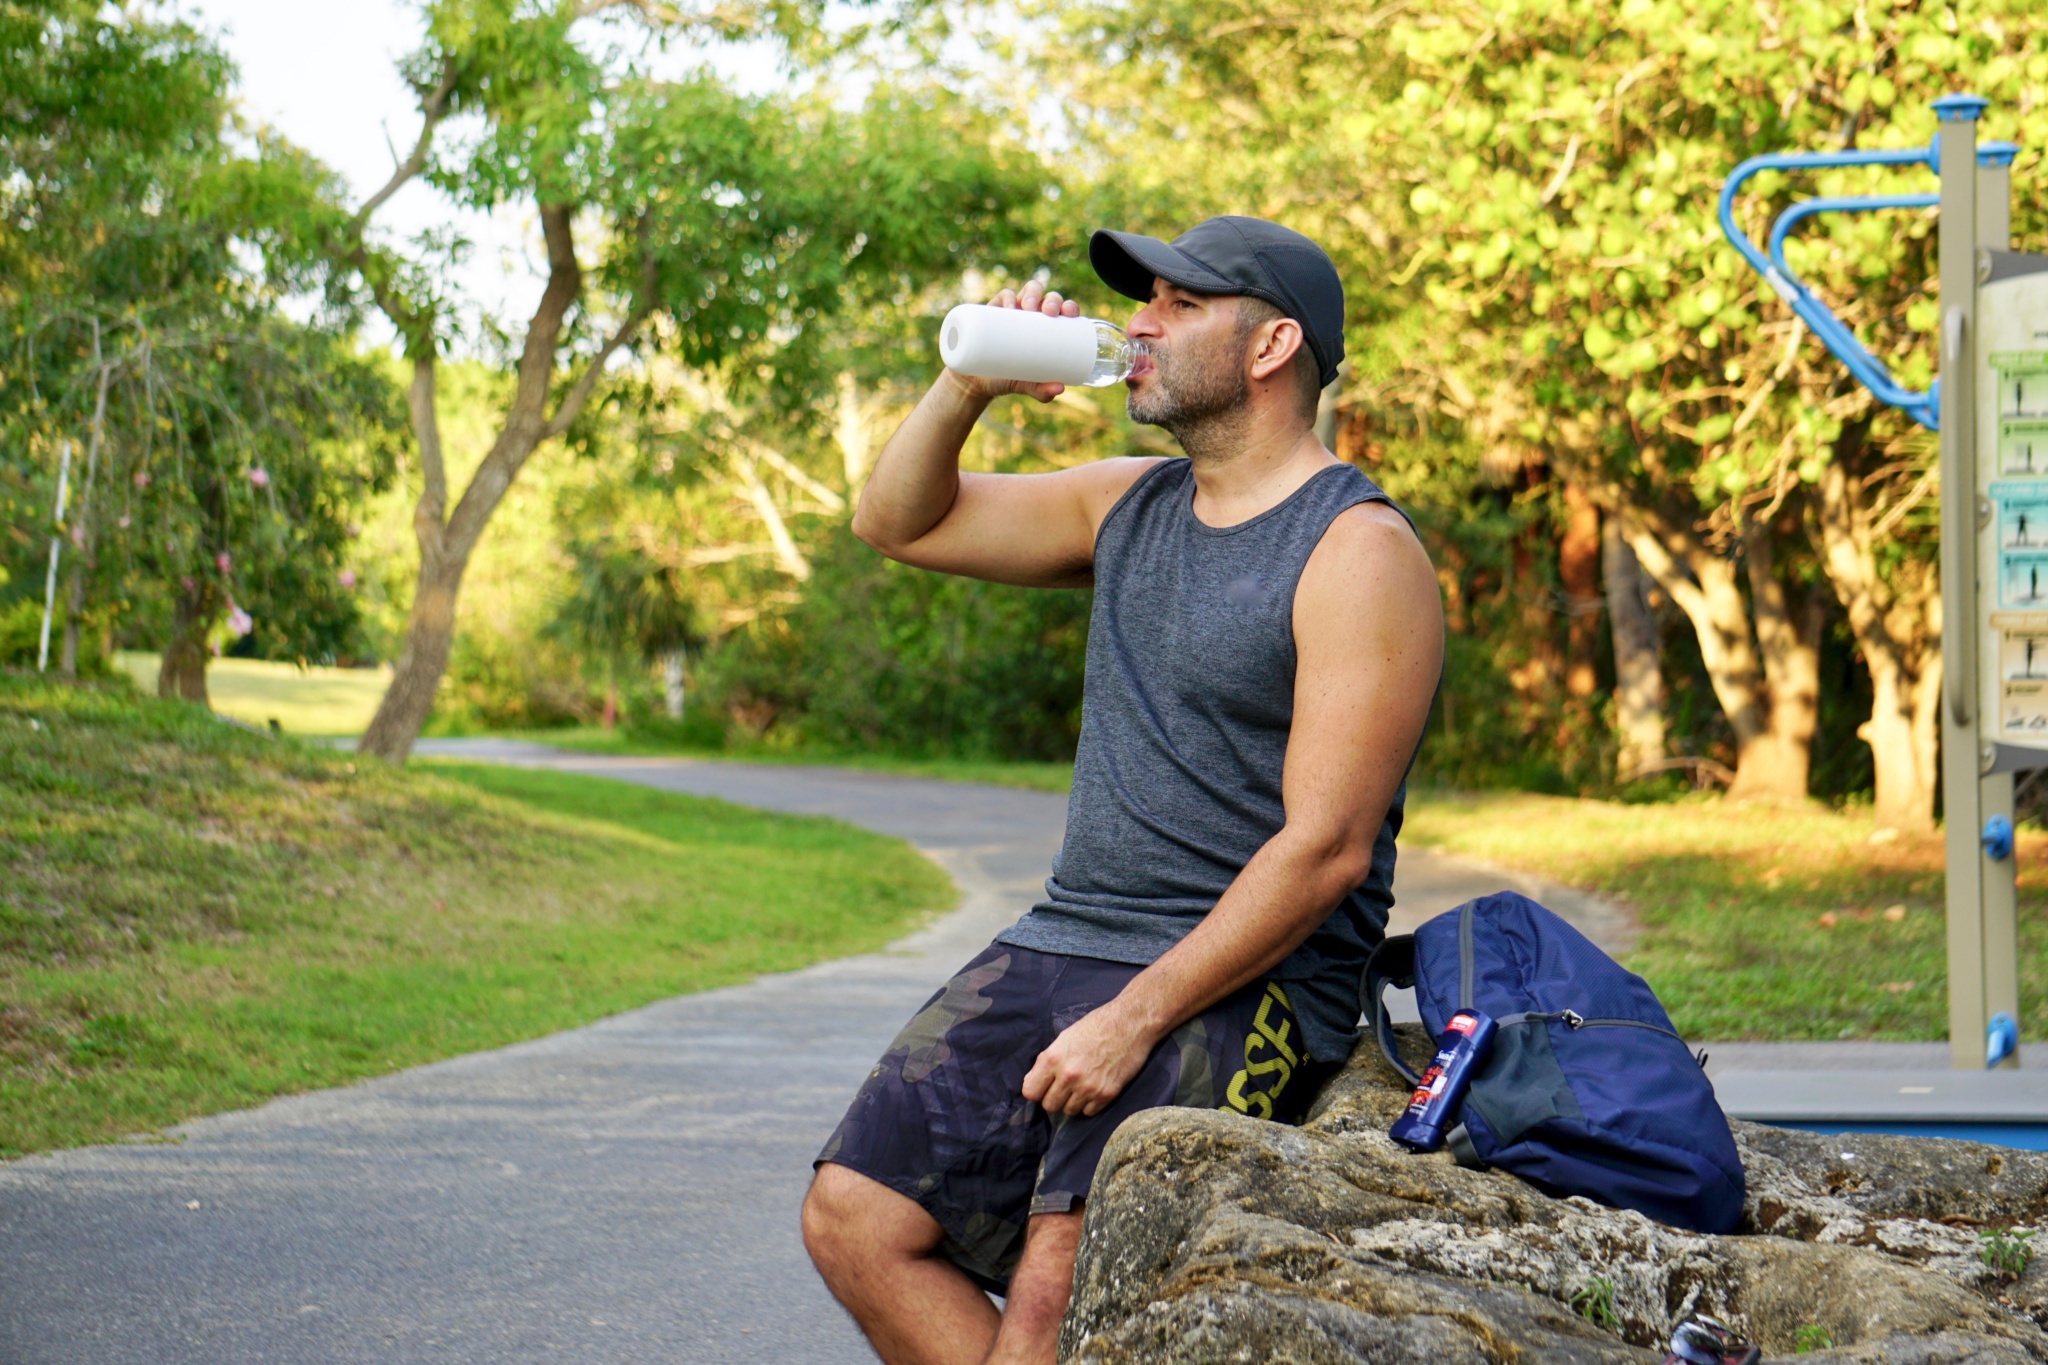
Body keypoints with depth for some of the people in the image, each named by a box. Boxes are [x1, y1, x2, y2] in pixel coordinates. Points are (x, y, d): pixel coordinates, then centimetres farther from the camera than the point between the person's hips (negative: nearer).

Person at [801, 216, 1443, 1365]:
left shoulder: (1359, 551, -9)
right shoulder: (1130, 506, 15)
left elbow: (1326, 849, -16)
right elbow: (899, 522, 23)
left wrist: (1135, 1016, -20)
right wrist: (969, 384, 4)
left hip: (1247, 984, -8)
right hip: (1062, 945, 8)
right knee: (855, 1215, -7)